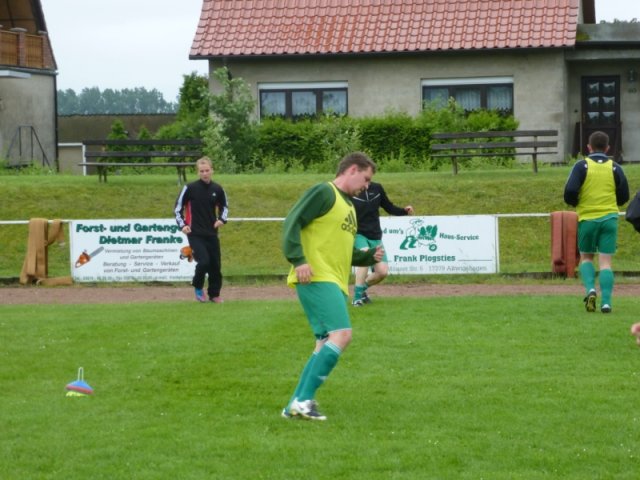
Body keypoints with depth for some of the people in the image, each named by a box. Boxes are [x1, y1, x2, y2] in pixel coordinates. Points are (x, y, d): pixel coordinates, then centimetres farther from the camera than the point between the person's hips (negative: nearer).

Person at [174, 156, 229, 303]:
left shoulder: (217, 189, 4)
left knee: (215, 265, 4)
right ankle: (198, 288, 8)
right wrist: (182, 224, -11)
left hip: (212, 234, 4)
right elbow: (178, 207, 1)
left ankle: (214, 294, 22)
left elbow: (224, 206, 19)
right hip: (195, 234, -4)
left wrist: (222, 219, 0)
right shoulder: (190, 188, -7)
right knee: (204, 261, -18)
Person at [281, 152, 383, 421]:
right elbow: (292, 222, -12)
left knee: (326, 346, 6)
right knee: (341, 334, -20)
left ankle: (296, 405, 10)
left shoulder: (348, 206, 26)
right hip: (317, 277, -10)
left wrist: (369, 257, 15)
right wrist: (298, 260, -22)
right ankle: (304, 399, -19)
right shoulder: (324, 192, -3)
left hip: (336, 283, 10)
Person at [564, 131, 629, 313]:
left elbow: (570, 192, -12)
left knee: (586, 257, 15)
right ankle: (606, 302, -10)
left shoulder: (582, 166, -3)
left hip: (587, 218, -1)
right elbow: (624, 197, 7)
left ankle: (590, 289, -9)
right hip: (609, 218, 1)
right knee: (606, 262, 1)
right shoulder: (615, 168, 4)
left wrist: (575, 203, 9)